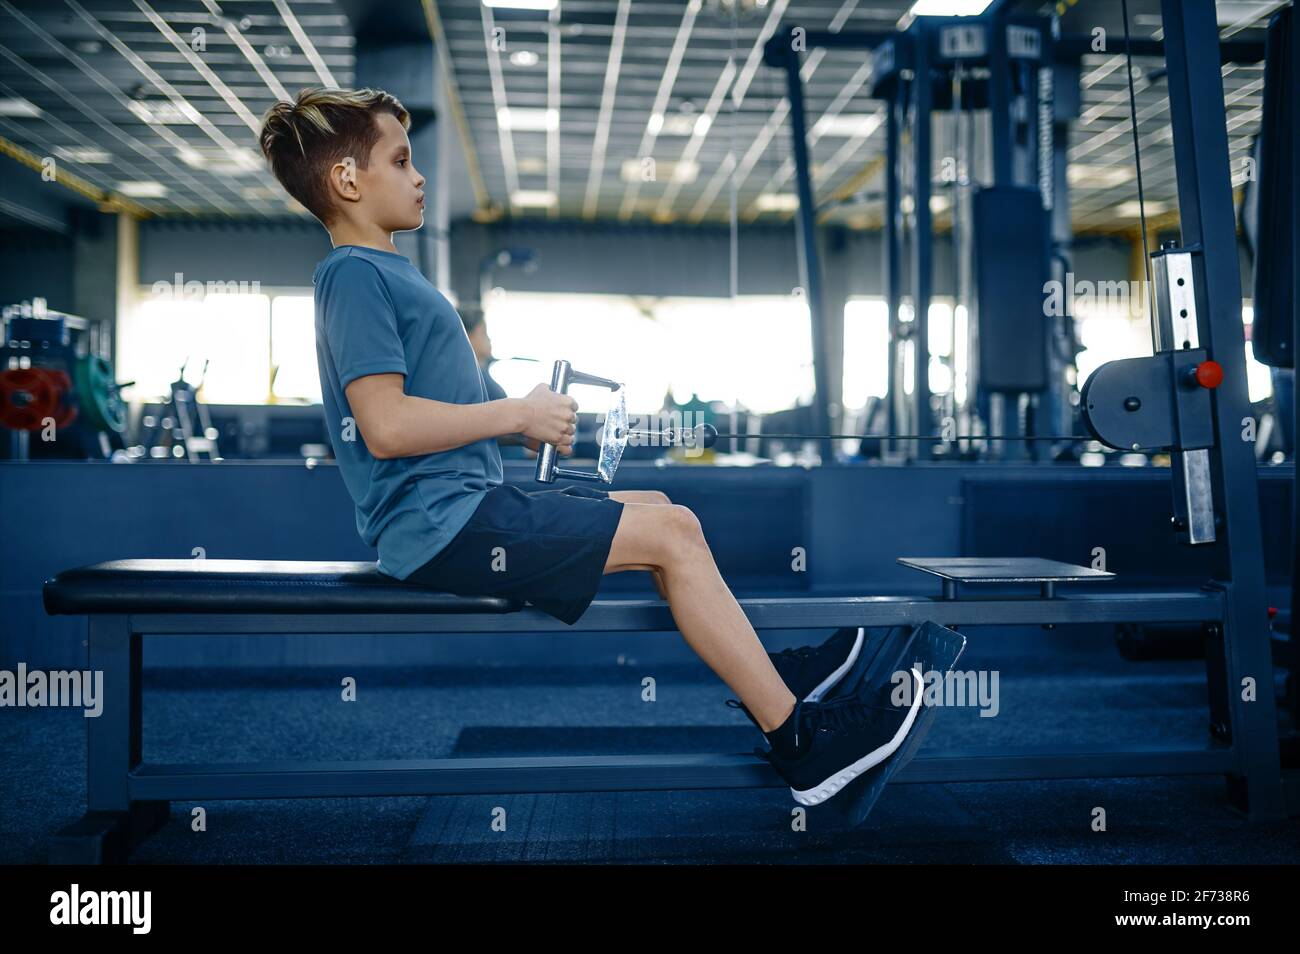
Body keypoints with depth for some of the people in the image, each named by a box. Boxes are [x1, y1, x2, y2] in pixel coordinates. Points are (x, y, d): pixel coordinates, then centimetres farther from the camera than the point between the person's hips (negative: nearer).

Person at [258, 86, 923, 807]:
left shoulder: (384, 272, 21)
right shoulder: (353, 274, -11)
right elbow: (386, 426, -23)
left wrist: (523, 425, 11)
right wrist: (519, 413, -13)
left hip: (461, 501, 11)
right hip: (441, 523, -11)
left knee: (657, 508, 15)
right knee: (672, 532, -13)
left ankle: (766, 675, 18)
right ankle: (799, 741, -8)